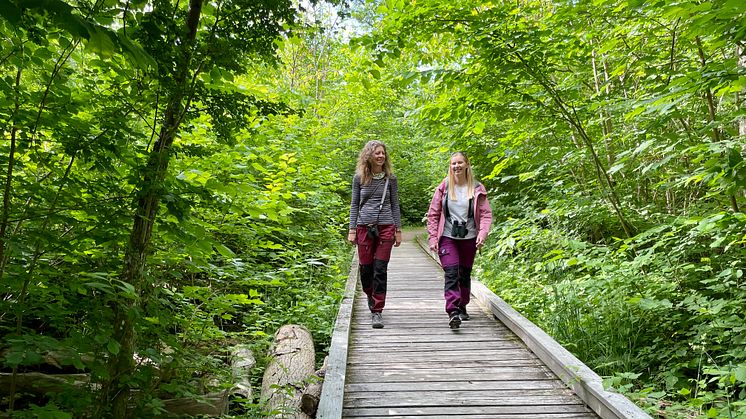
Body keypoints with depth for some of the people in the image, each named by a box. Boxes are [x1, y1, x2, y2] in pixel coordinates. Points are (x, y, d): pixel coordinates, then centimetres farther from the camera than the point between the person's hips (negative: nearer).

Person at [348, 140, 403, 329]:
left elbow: (395, 205, 9)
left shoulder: (390, 178, 5)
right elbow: (354, 205, 8)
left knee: (380, 269, -5)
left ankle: (377, 311, 1)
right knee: (366, 268, 5)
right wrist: (352, 229, 2)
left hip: (385, 227, -1)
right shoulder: (359, 177, 4)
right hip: (364, 227, 1)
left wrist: (398, 230, 6)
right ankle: (371, 297, 35)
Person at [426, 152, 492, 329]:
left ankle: (462, 307, 31)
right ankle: (453, 312, -22)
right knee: (451, 273, -16)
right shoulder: (443, 188, 2)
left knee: (465, 274, 13)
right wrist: (432, 238, -3)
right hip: (447, 237, -1)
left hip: (469, 238, 2)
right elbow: (433, 215, 4)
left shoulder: (477, 189, 2)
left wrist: (482, 233, -15)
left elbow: (486, 214, 1)